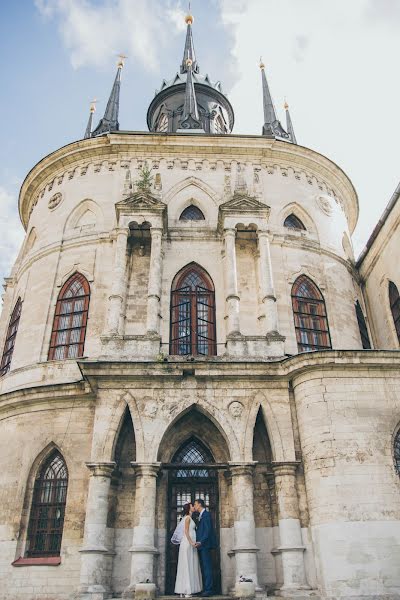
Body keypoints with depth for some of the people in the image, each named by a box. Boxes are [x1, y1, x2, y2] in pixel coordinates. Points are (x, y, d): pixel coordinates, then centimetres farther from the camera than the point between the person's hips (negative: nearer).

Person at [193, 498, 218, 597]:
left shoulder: (206, 514, -9)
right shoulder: (201, 516, 21)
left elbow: (208, 530, -17)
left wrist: (201, 542, -24)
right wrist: (198, 542, 14)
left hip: (205, 545, -9)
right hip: (201, 545, 9)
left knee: (207, 567, -7)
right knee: (203, 568, 9)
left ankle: (209, 589, -6)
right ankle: (205, 589, 12)